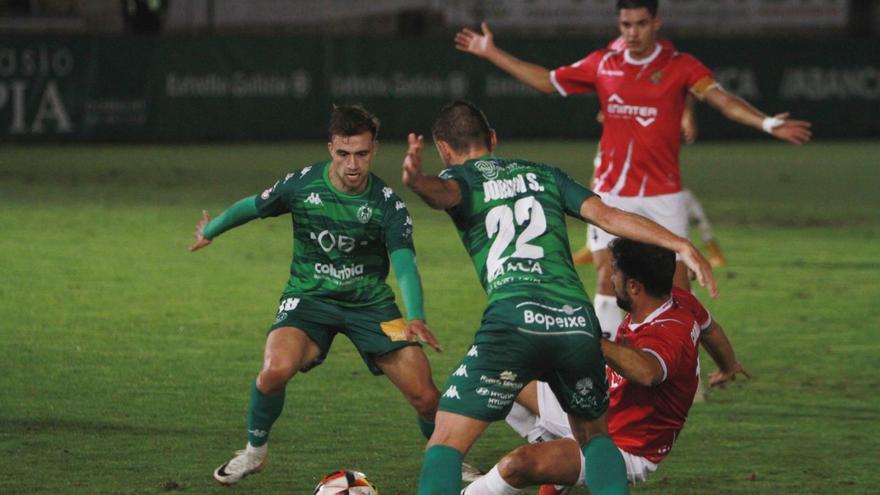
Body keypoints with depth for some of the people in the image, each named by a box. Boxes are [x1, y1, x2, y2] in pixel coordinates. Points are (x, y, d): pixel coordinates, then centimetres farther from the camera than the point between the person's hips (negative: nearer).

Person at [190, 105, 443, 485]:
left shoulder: (387, 204, -14)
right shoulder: (302, 184, -12)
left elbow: (404, 264, -23)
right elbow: (252, 207, 7)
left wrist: (415, 318, -42)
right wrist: (210, 231, 25)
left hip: (371, 303, 0)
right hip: (309, 298, 0)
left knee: (425, 396, -11)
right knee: (276, 369, -30)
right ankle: (254, 450, -1)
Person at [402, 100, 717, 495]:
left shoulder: (459, 177, 16)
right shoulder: (544, 175, 28)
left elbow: (444, 192, -10)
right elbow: (606, 215, 14)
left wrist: (417, 181, -33)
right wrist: (681, 246, 10)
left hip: (514, 318, -4)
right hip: (577, 321, 4)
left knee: (447, 442, 0)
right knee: (594, 435, 26)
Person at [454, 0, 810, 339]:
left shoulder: (680, 66, -4)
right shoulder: (602, 65, 6)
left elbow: (722, 99, -18)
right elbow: (547, 81, 17)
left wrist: (766, 123, -36)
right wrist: (492, 53, 17)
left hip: (662, 195, -2)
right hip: (611, 193, 2)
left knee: (676, 279, -5)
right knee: (607, 277, -2)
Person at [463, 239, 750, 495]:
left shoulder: (666, 337, -36)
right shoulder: (680, 301, -7)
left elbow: (647, 371, -61)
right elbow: (709, 327, 17)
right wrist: (728, 367, 39)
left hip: (625, 451, -10)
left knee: (518, 465, -30)